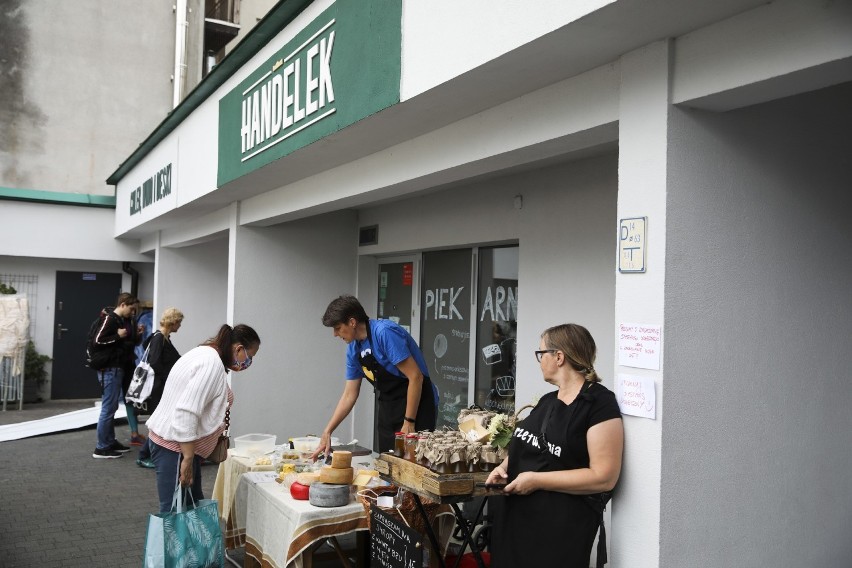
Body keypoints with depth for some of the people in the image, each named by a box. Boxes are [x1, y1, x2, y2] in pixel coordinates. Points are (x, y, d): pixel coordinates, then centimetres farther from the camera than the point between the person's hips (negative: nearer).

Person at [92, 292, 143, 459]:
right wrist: (118, 336, -19)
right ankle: (101, 448, 2)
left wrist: (136, 335, 6)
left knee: (112, 407, 16)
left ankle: (110, 442, 25)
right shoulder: (109, 319, -13)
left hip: (122, 368, 9)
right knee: (108, 408, -5)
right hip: (110, 369, -9)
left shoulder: (126, 320, 12)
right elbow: (97, 341, -21)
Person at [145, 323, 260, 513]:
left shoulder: (207, 354, 12)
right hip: (175, 446, -11)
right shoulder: (212, 363, -20)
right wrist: (188, 459, -25)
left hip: (174, 442, 11)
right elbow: (186, 413, -27)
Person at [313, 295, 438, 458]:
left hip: (417, 406, -8)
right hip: (388, 410, 8)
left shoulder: (385, 333, -21)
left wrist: (409, 422, -20)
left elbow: (416, 377, -22)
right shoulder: (353, 349, 4)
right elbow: (349, 395, 10)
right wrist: (327, 432, 6)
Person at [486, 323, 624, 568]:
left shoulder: (600, 404, -15)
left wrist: (536, 480, -20)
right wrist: (505, 466, 2)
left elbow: (604, 477, -21)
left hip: (561, 526, -8)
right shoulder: (548, 400, 11)